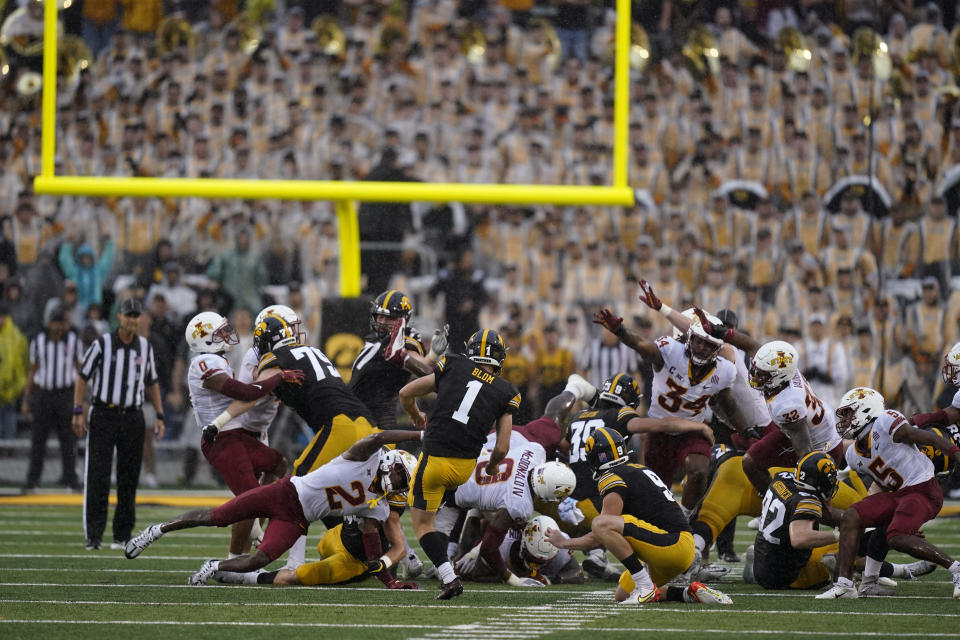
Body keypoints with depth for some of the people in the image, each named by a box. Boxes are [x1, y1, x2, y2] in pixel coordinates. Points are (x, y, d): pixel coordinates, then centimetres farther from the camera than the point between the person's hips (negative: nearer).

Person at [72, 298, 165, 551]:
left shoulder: (145, 347, 9)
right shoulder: (102, 344, -3)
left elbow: (151, 383, 18)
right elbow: (83, 377, -1)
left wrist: (159, 415, 11)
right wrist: (78, 411, -10)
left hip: (132, 417, 4)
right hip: (103, 415, -4)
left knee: (129, 480, 5)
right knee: (97, 478, -9)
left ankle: (122, 536, 13)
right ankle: (93, 536, -9)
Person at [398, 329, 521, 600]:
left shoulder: (453, 367, 2)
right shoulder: (505, 393, 2)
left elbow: (406, 394, 9)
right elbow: (502, 448, -1)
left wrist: (416, 416, 30)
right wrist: (493, 465, 22)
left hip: (434, 460, -2)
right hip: (465, 466, 2)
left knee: (422, 524, 8)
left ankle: (449, 578, -8)